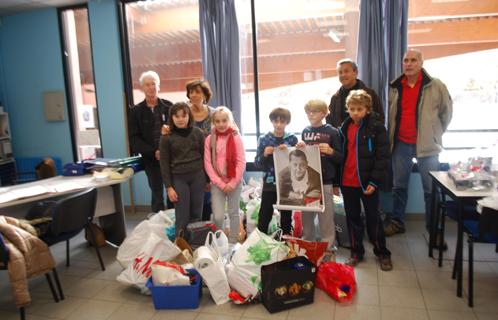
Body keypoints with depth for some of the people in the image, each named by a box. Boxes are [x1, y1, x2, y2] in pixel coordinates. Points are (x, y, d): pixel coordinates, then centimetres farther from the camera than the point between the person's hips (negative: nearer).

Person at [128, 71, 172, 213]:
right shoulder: (136, 111, 3)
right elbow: (134, 139, -2)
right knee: (157, 196, 8)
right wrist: (153, 152, -13)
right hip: (151, 160, 0)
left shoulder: (168, 106, 4)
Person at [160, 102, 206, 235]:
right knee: (182, 217, 2)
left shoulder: (197, 133, 2)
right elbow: (164, 163, -1)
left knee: (196, 214, 9)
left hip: (198, 176, 2)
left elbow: (205, 156, 7)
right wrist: (169, 187, -5)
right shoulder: (166, 137, -3)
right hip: (179, 178, -2)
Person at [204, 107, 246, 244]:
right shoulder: (209, 139, 0)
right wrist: (220, 183, -9)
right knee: (218, 216, -6)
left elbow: (241, 162, -6)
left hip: (234, 182, 0)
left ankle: (233, 243, 25)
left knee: (233, 213, 10)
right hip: (217, 183, 0)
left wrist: (232, 183, -12)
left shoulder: (236, 137, -4)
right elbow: (208, 164, -2)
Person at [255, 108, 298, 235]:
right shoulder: (264, 139, 0)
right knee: (264, 217, 2)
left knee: (286, 217, 12)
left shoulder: (293, 139, 1)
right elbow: (257, 164, 0)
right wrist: (265, 154, -18)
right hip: (269, 184, -1)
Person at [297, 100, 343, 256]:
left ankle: (328, 249, 15)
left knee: (325, 218, 3)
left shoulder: (332, 132, -4)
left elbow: (341, 158, -3)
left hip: (325, 181, -5)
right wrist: (300, 148, -2)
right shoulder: (305, 131, 8)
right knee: (306, 216, 14)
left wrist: (330, 151, -22)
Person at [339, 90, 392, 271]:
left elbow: (383, 156, -10)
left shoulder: (376, 127, -8)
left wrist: (375, 181, -16)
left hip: (367, 182, -4)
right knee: (352, 217, 13)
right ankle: (356, 252, 27)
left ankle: (382, 253, 24)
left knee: (373, 218, 7)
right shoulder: (345, 127, 7)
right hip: (347, 182, 5)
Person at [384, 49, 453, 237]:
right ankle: (396, 222, 24)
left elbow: (447, 110, 6)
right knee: (399, 186, 11)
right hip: (401, 144, 3)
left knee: (431, 189, 4)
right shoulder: (395, 87, 5)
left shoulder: (435, 86, -5)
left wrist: (436, 133, 7)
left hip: (426, 144, -3)